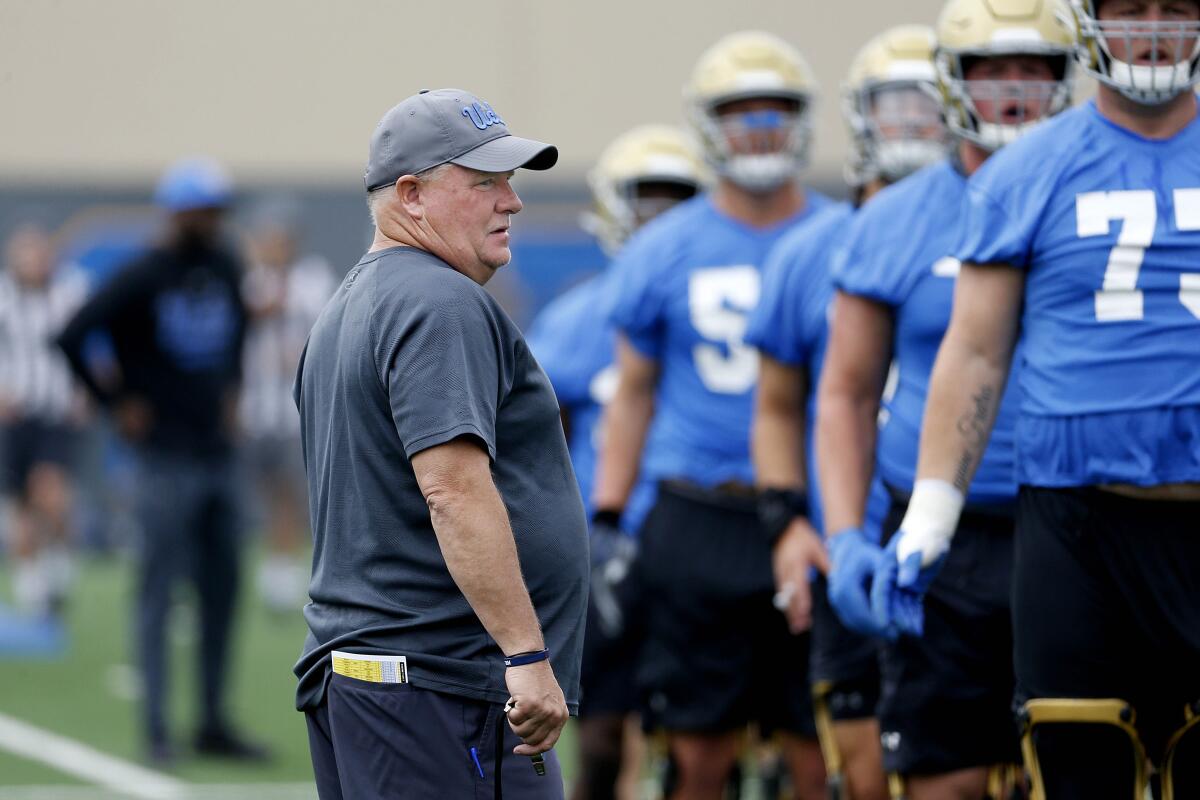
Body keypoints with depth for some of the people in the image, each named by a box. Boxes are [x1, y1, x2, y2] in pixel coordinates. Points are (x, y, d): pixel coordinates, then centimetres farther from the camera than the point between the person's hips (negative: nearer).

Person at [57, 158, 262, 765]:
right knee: (158, 593, -4)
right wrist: (115, 403, -13)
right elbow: (71, 337, -18)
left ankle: (213, 725, 17)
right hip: (167, 459, -7)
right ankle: (156, 730, -1)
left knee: (221, 594, 9)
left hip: (218, 457, 7)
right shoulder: (140, 279, -13)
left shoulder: (224, 269, 8)